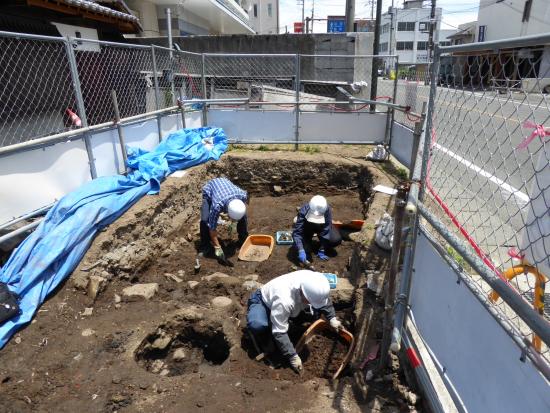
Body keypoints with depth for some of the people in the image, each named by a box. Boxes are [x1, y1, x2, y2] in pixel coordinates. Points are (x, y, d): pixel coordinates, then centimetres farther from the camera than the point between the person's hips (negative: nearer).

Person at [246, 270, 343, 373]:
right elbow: (279, 332, -35)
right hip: (262, 301, -6)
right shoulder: (284, 300, -44)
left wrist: (332, 318, -10)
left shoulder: (312, 283, -26)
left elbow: (324, 300, -2)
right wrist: (292, 356, -32)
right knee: (258, 325, -37)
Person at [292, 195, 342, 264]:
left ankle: (322, 248, 8)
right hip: (307, 227, -1)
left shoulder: (327, 210, -36)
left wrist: (322, 251, -30)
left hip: (322, 226, 1)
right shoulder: (304, 211, -37)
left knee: (336, 240, -23)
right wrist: (301, 250, -51)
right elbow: (297, 232, -40)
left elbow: (325, 232, -31)